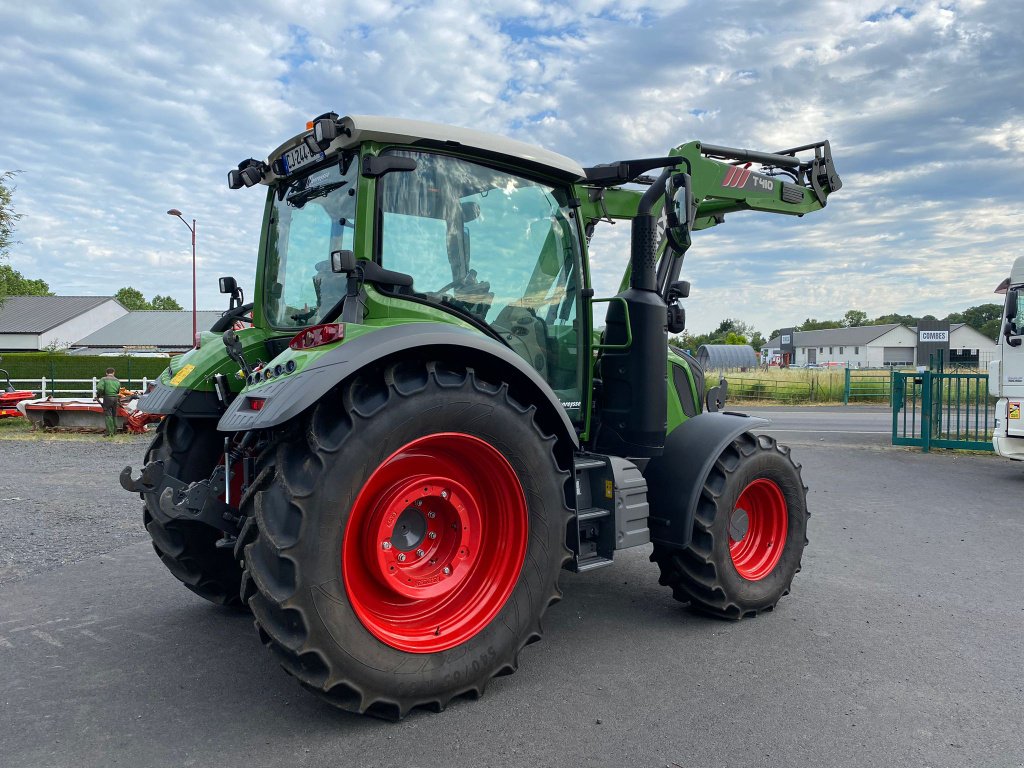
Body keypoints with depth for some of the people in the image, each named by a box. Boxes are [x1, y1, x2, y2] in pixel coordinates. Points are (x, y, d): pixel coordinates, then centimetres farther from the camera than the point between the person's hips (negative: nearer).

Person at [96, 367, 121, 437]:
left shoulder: (104, 379, -3)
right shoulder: (117, 380, 14)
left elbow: (100, 388, -16)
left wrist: (98, 396, 0)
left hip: (107, 398, -5)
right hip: (115, 398, 5)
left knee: (108, 415, -6)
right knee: (114, 415, 14)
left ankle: (110, 432, -12)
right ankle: (114, 431, 19)